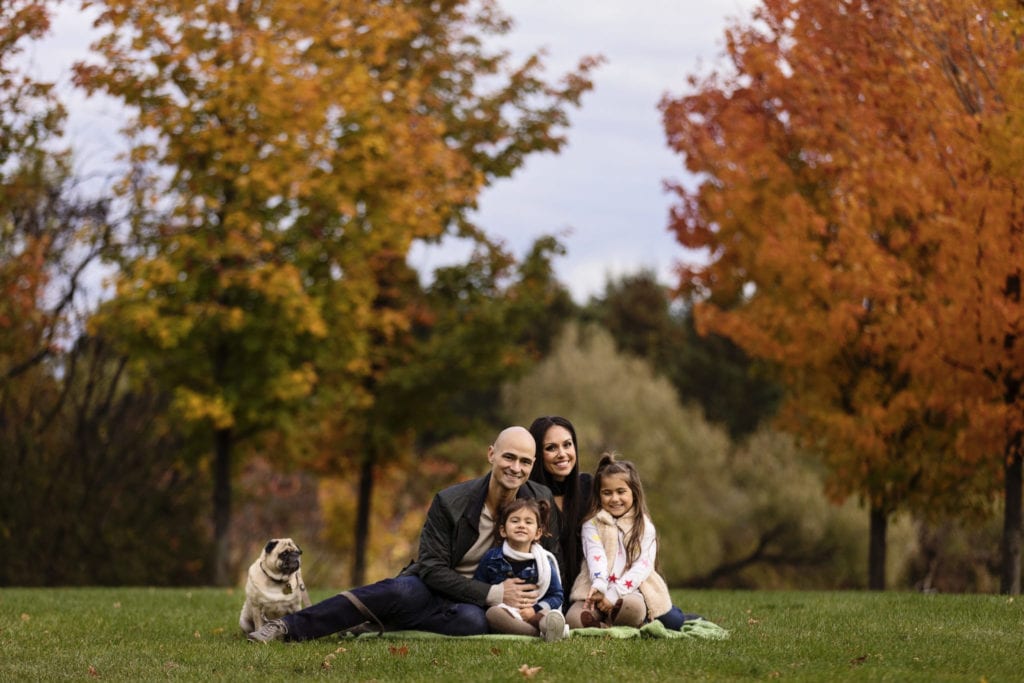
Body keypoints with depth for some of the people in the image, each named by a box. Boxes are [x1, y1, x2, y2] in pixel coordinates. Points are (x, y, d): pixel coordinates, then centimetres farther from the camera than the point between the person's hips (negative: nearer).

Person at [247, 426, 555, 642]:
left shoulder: (540, 499, -8)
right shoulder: (449, 502, -15)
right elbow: (433, 569, -17)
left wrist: (527, 598, -10)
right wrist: (493, 594, -26)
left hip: (477, 604, 1)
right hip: (433, 587, -1)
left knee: (475, 621, -38)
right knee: (401, 591, -38)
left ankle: (378, 623, -21)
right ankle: (289, 626, -34)